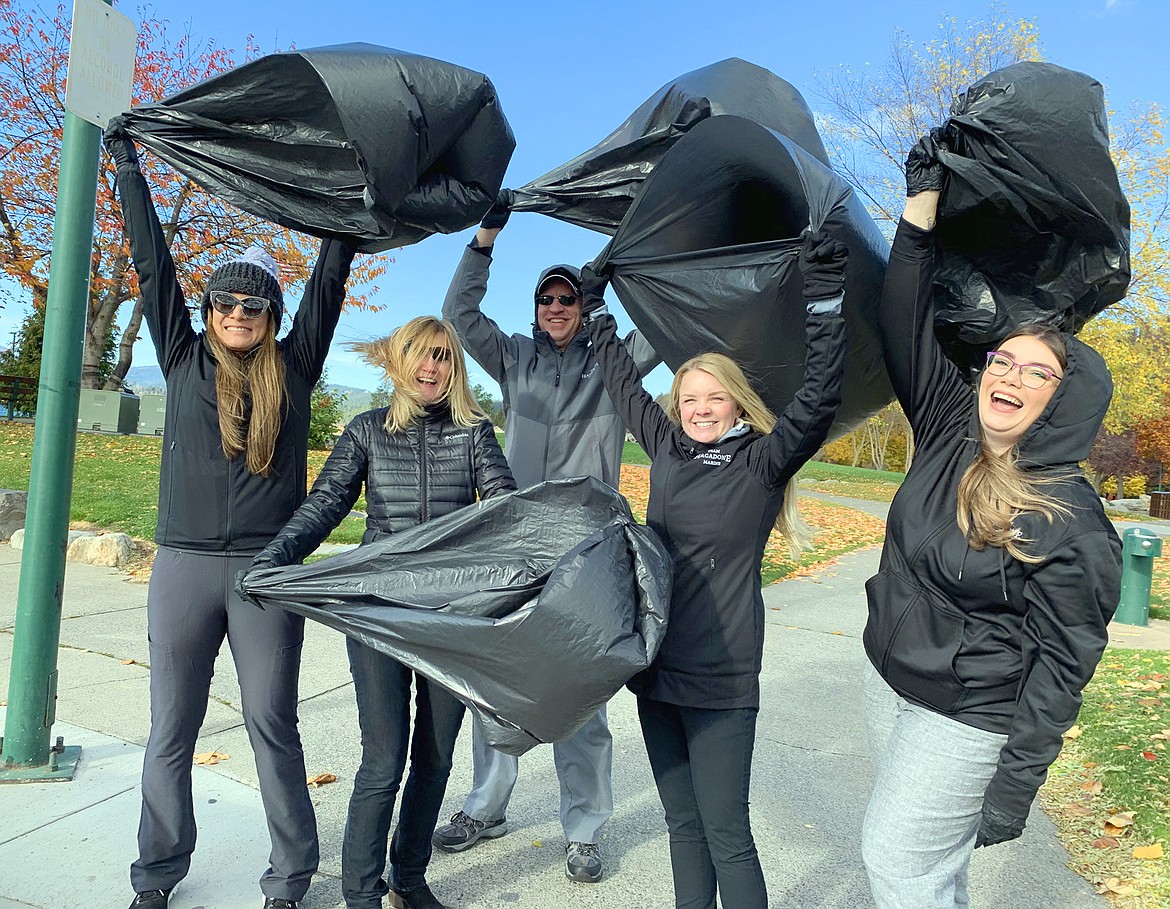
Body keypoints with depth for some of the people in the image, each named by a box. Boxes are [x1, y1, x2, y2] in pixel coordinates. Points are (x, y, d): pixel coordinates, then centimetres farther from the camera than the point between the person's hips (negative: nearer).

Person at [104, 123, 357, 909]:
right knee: (171, 730, 11)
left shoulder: (293, 369, 6)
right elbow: (153, 263, 10)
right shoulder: (184, 360, 8)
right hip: (184, 566, 2)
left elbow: (330, 279, 7)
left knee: (273, 724, 5)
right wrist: (128, 165, 14)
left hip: (268, 569, -1)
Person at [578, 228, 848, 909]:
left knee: (726, 834, 1)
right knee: (683, 824, 17)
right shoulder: (667, 447, 7)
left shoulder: (763, 462, -6)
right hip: (657, 665, 5)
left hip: (721, 677, -5)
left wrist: (826, 298, -24)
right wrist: (596, 308, 27)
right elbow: (622, 379, 19)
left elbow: (818, 401, -20)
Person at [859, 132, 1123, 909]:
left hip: (967, 718, -6)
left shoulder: (1073, 527, -20)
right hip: (889, 679, 6)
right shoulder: (950, 431, -5)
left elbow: (1064, 665, -17)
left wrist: (1016, 786, -17)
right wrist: (926, 195, -9)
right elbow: (907, 326, -6)